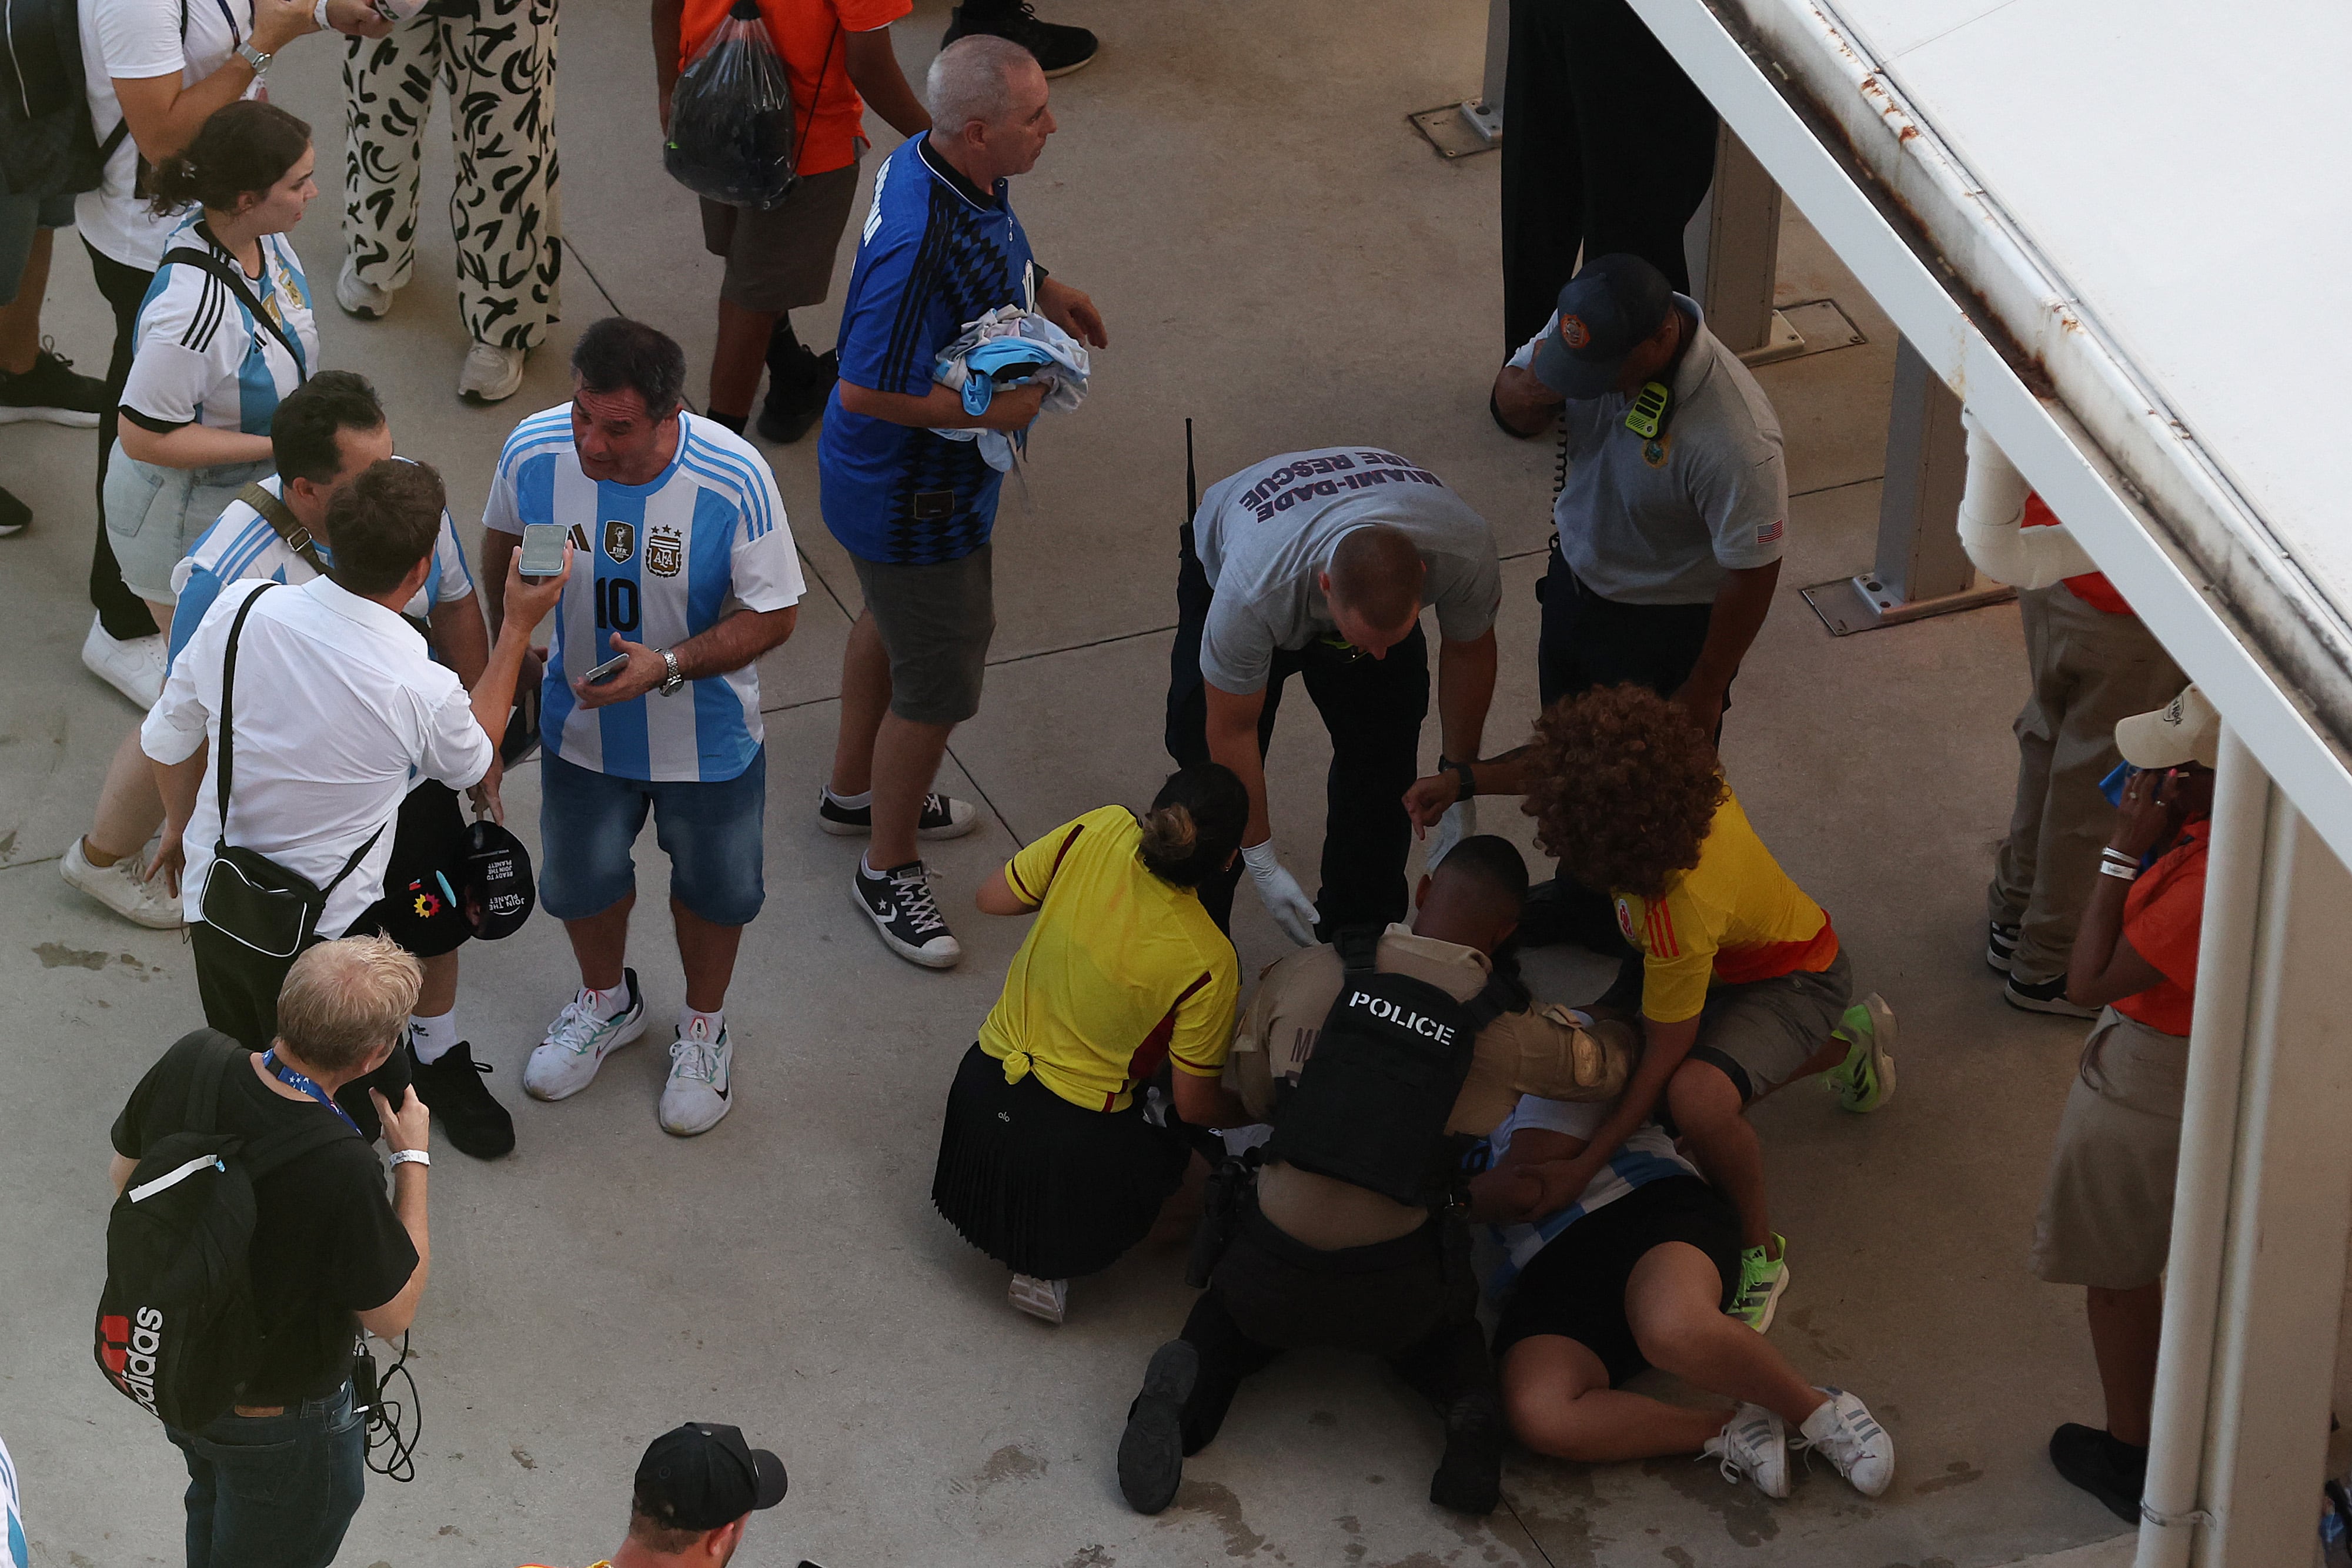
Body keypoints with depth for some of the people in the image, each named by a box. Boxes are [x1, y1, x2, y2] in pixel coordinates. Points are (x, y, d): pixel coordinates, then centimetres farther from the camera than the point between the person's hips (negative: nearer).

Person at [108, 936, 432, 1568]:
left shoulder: (191, 1061, -23)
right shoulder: (343, 1172, -40)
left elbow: (126, 1174, -2)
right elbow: (393, 1314, -21)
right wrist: (412, 1158, -14)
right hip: (275, 1412, -6)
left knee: (215, 1507, 35)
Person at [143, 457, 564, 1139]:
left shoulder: (240, 609, -18)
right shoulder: (424, 692, -26)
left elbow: (168, 739, -1)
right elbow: (472, 760, 1)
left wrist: (180, 824, 20)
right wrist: (519, 629, 6)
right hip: (324, 933, -4)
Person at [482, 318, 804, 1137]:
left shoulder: (733, 480, -33)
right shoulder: (533, 450, -25)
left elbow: (773, 614, -21)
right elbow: (503, 540, -1)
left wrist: (669, 665, -33)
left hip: (705, 736, -2)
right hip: (582, 723, 2)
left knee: (712, 884, 22)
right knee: (581, 875, 24)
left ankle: (704, 1026, 50)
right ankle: (607, 1004, 55)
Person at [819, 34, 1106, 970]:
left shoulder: (930, 162, -9)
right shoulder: (927, 250, -39)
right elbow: (864, 392, -34)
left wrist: (1038, 288, 1)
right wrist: (991, 411, -26)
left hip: (883, 481, 10)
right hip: (914, 501, -10)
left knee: (891, 620, 31)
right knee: (936, 684, 8)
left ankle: (855, 791, 55)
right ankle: (887, 871, 29)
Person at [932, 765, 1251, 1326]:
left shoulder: (1101, 833, -15)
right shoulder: (1206, 962, -23)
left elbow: (993, 898, 0)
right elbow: (1195, 1105, -11)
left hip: (981, 1090, 6)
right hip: (1070, 1145, -6)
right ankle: (1050, 1264, 6)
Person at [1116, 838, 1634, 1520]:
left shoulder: (1304, 975, -5)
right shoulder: (1513, 1033, -6)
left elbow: (1252, 1095, 8)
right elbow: (1610, 1059, 15)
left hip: (1271, 1272, 0)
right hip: (1392, 1285, 0)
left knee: (1239, 1316, 33)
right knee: (1441, 1324, 35)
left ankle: (1196, 1373, -2)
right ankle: (1468, 1402, 2)